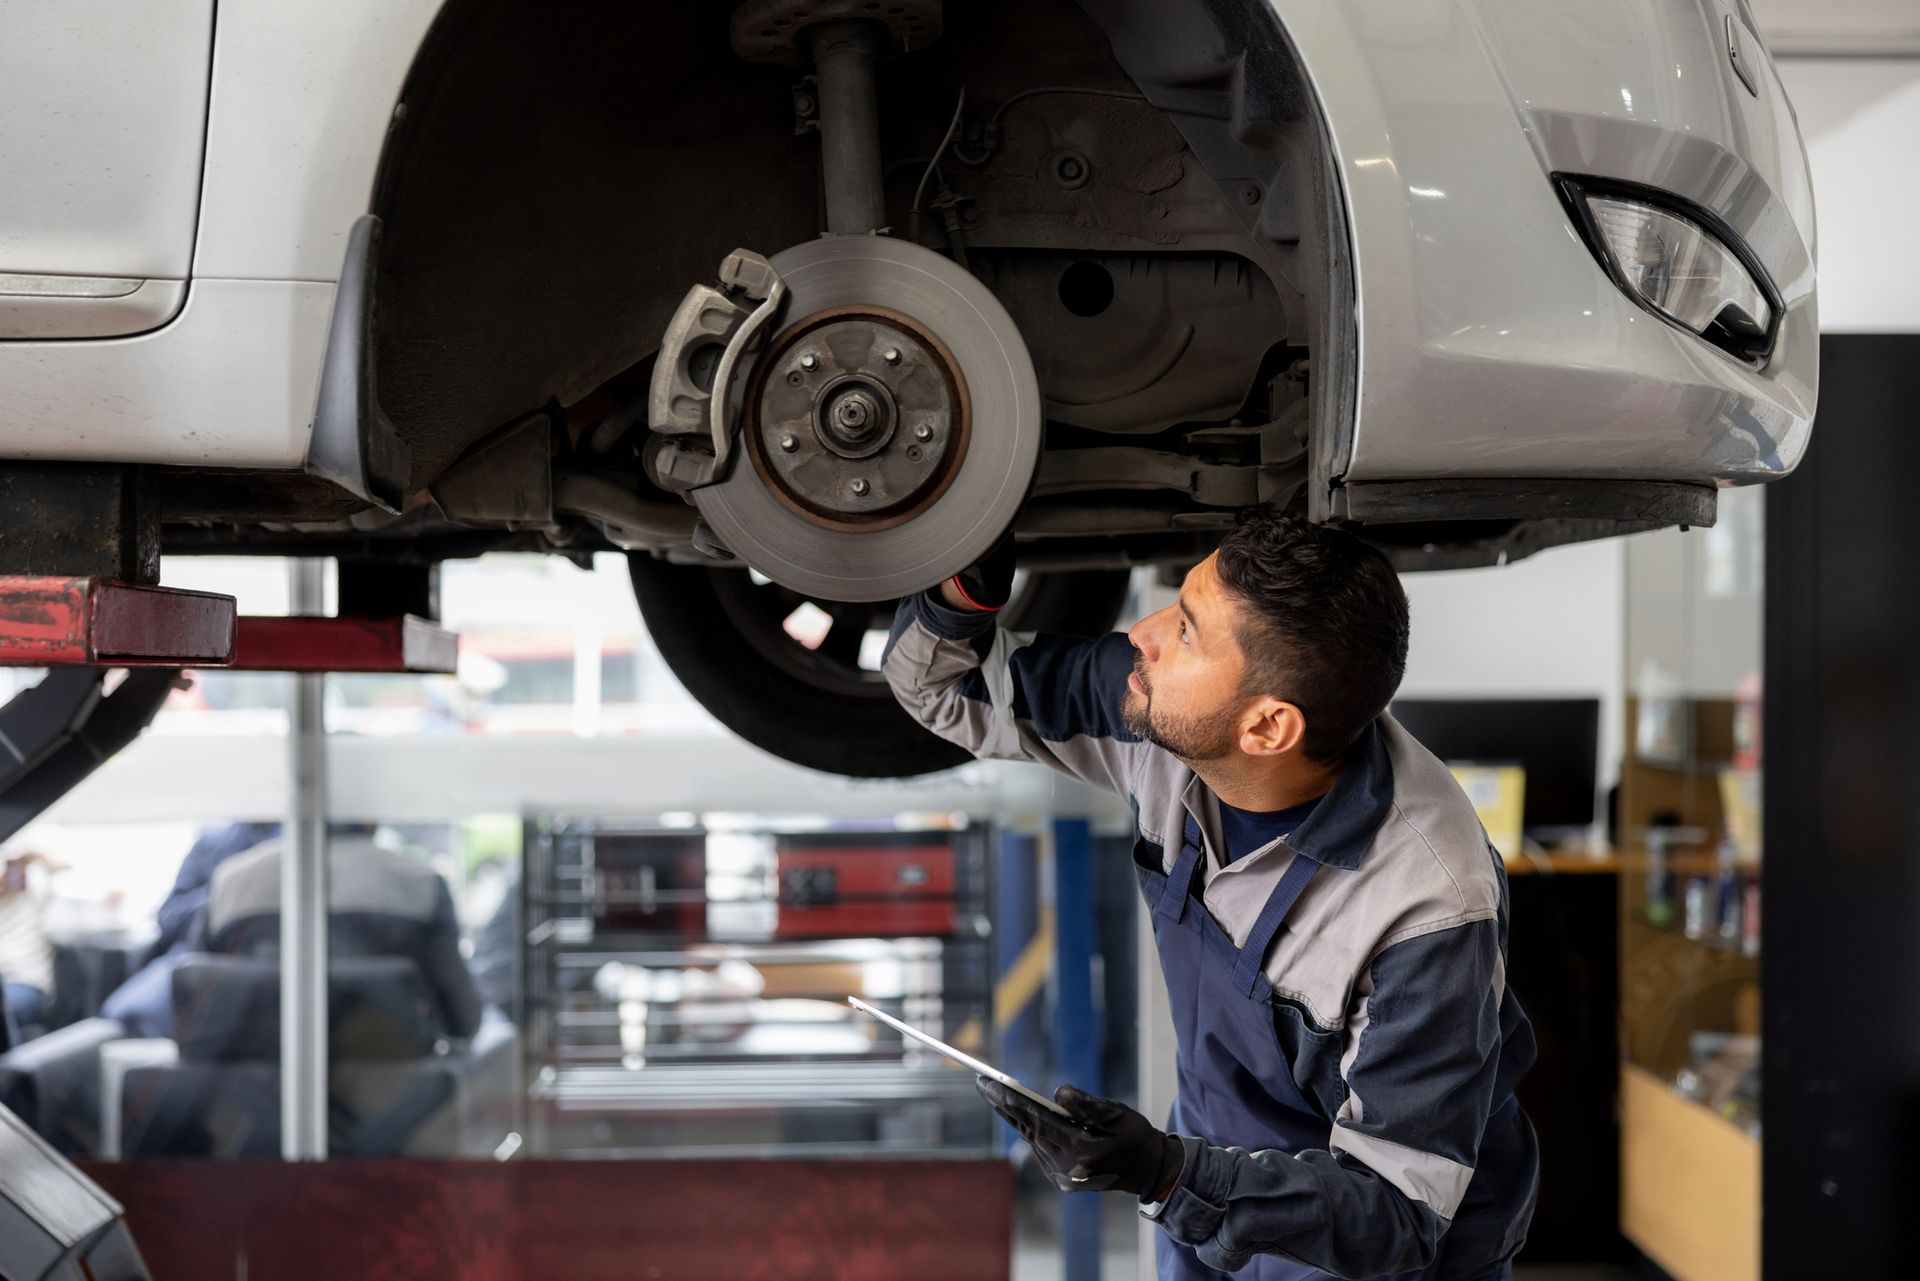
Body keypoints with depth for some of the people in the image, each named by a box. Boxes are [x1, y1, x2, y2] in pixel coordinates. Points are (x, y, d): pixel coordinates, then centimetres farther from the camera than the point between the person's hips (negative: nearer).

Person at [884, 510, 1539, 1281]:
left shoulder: (1427, 907, -36)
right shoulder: (1170, 717, -18)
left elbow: (1396, 1215, -31)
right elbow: (945, 686, -2)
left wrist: (1167, 1174, -45)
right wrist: (963, 594, -25)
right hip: (1220, 1175, 5)